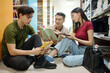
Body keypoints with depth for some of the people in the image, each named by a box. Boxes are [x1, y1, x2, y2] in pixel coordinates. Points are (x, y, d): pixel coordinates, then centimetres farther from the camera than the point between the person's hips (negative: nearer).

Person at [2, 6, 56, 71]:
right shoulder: (11, 29, -24)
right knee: (22, 62, -40)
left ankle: (40, 61, -21)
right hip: (9, 55, -6)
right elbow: (12, 52, -29)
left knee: (36, 36, -10)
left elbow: (38, 38, -1)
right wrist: (32, 52, -33)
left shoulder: (28, 26, -3)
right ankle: (34, 58, -8)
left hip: (21, 50, 7)